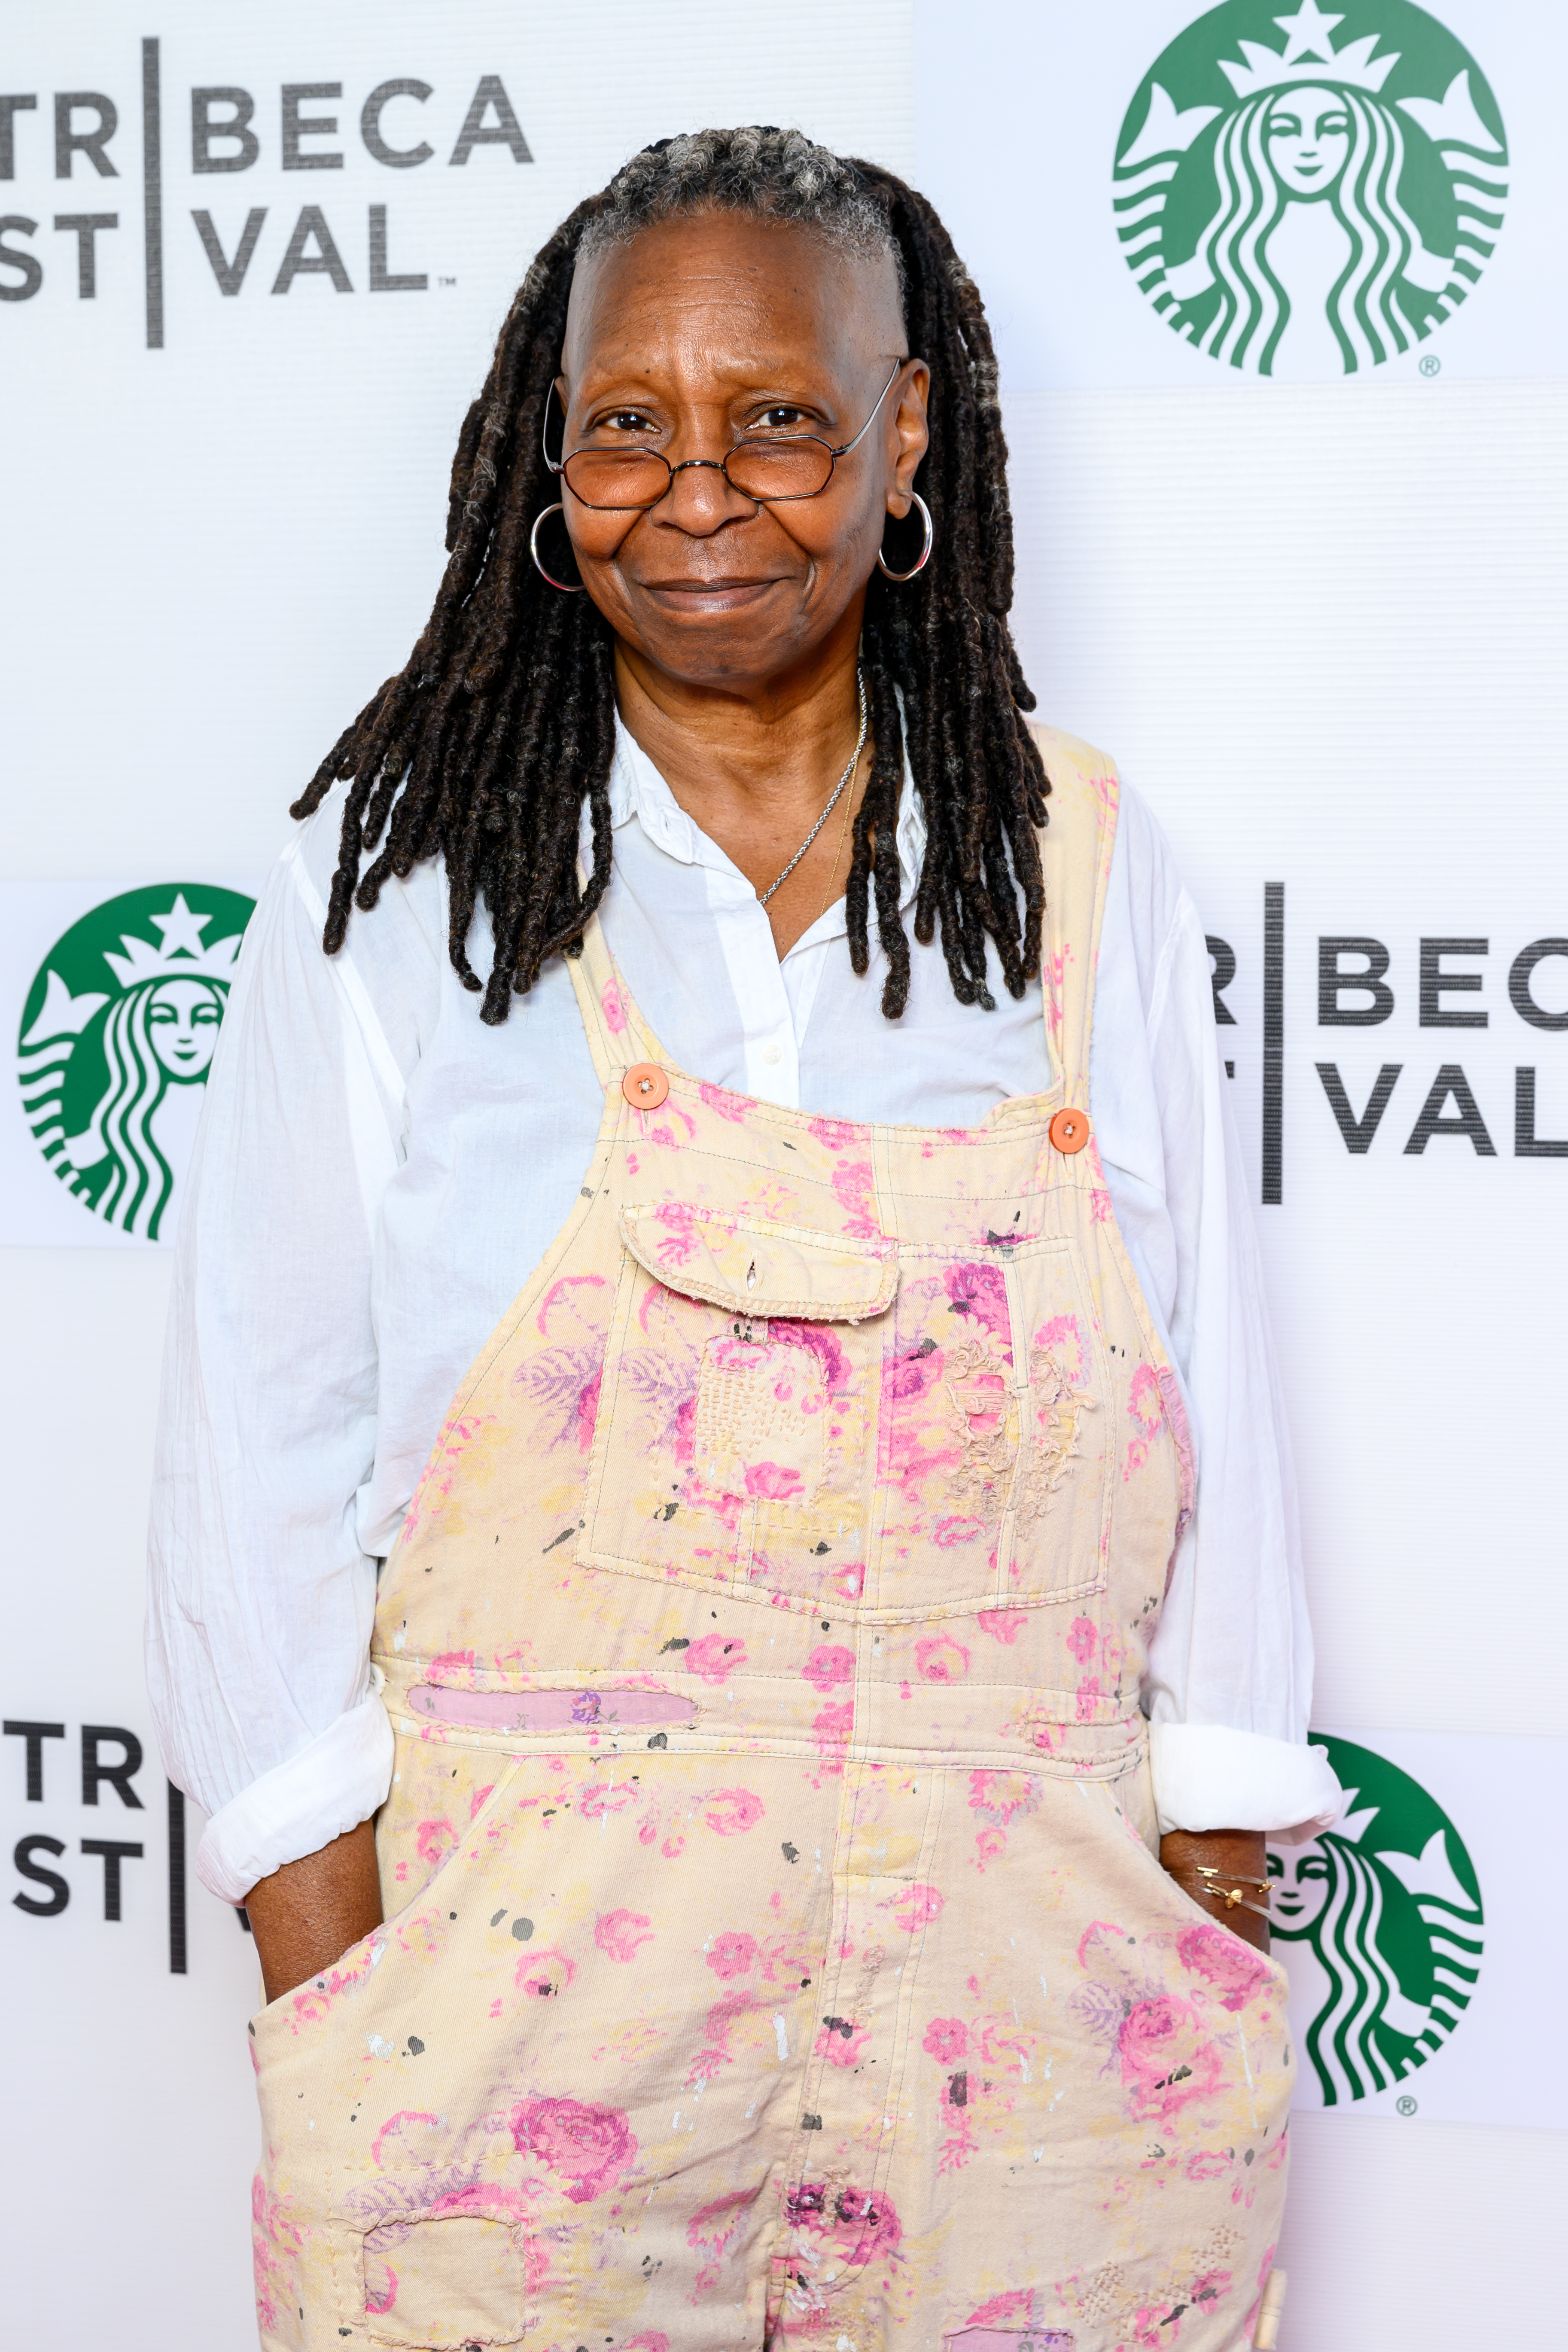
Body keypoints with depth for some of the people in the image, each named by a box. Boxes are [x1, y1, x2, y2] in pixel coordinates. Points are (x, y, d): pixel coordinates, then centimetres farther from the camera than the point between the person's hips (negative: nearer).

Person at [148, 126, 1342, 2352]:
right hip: (518, 1983, -1)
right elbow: (268, 1422, 0)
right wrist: (315, 1908, -3)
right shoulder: (400, 871, -1)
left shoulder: (1082, 868, 3)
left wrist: (1222, 1872, 4)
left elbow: (1210, 1400, 6)